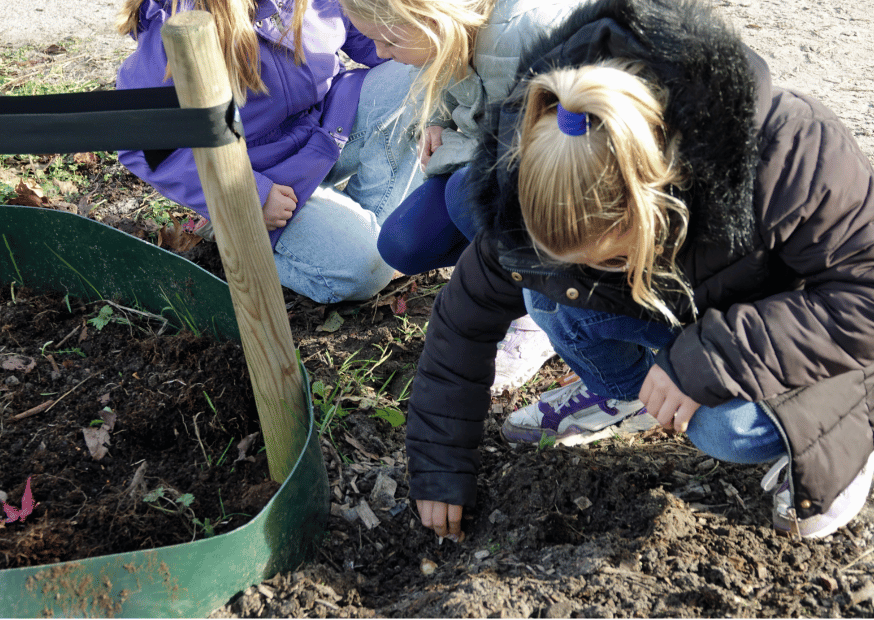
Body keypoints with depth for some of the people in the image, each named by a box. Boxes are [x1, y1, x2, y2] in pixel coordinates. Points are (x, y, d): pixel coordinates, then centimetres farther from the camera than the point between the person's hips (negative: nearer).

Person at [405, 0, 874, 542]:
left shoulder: (785, 153, -39)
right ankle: (620, 389, 8)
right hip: (687, 311, 4)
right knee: (545, 280, -22)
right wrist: (440, 467, -8)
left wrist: (711, 361, -38)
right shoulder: (536, 195, -24)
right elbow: (466, 318, -12)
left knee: (726, 426, -33)